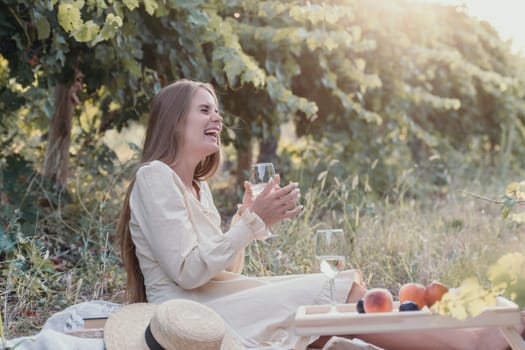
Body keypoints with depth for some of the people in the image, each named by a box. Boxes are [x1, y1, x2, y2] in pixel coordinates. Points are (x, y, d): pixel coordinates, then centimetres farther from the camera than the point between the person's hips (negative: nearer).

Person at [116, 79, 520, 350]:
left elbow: (224, 272, 13)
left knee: (346, 282, -8)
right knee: (342, 292, -17)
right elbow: (187, 273, -19)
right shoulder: (155, 177, -10)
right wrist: (254, 221, -18)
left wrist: (247, 218, -1)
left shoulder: (197, 187, 17)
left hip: (219, 303, 8)